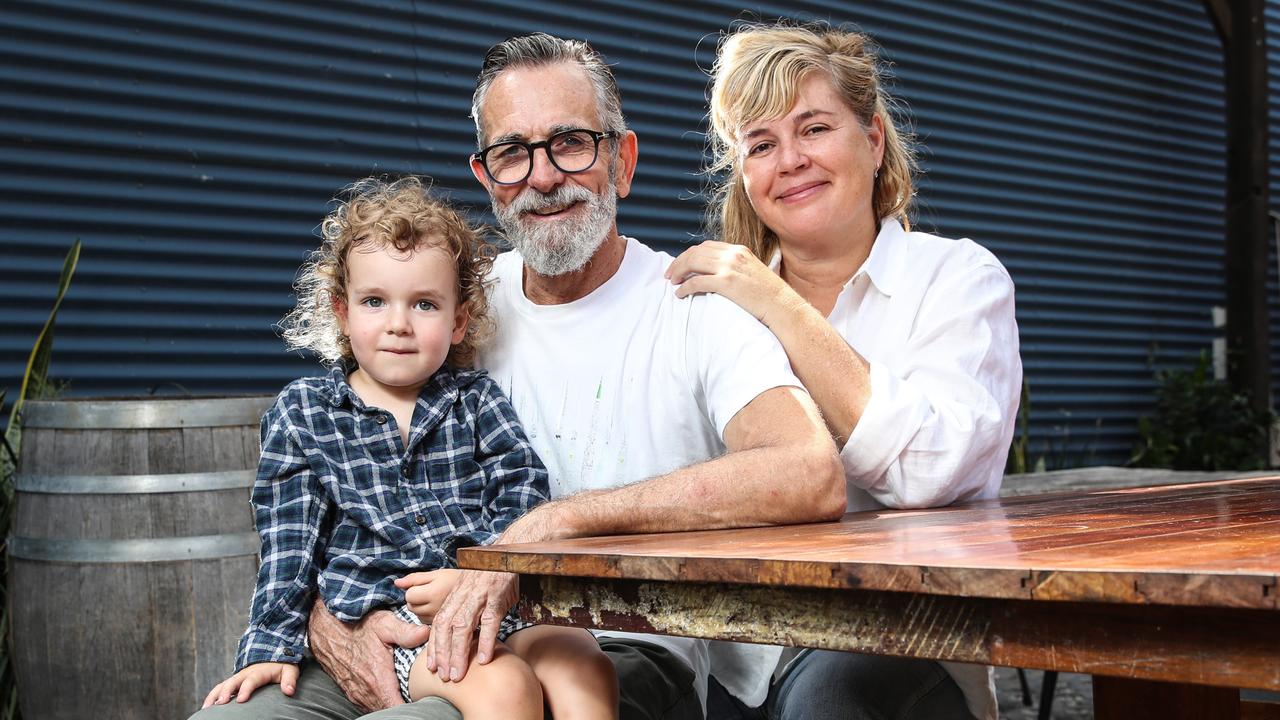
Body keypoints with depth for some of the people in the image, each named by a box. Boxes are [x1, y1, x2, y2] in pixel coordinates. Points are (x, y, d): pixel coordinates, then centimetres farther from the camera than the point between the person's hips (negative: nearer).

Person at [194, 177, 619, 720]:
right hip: (383, 620, -2)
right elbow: (288, 542, 7)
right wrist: (271, 647, -2)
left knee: (583, 664, -26)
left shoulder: (476, 399, 12)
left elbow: (524, 493, 3)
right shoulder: (302, 413, 9)